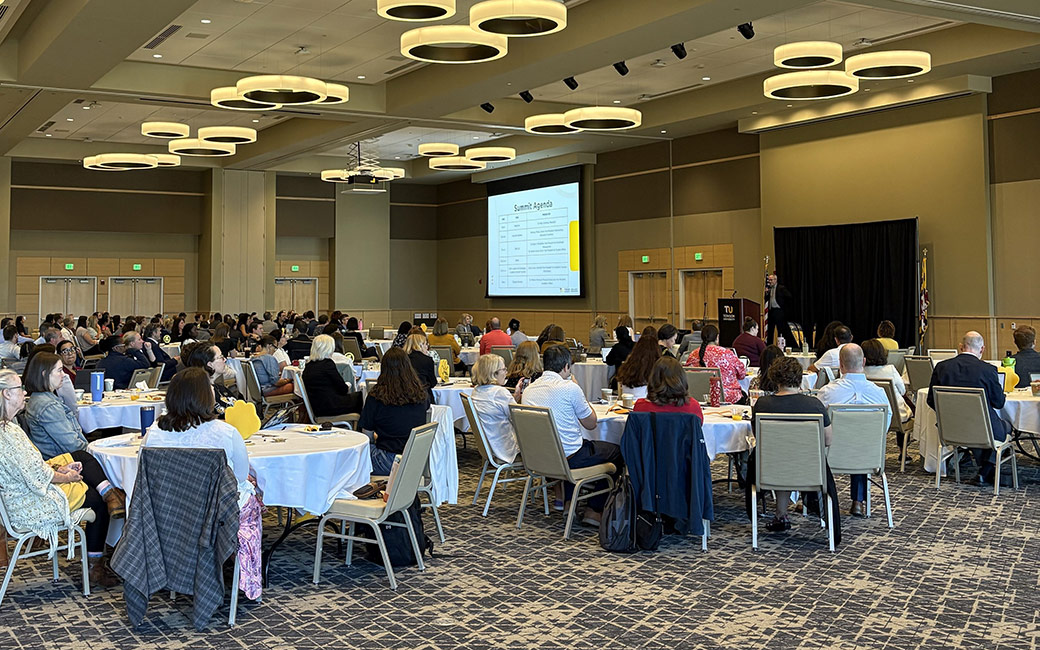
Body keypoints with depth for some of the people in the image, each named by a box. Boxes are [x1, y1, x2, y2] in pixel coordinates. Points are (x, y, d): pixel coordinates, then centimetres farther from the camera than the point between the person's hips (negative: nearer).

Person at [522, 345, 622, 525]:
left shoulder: (529, 390, 3)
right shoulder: (570, 388, -16)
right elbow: (591, 424, -5)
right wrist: (582, 397, 7)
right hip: (568, 458, -7)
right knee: (617, 452, 14)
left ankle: (566, 499, 35)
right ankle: (594, 510, 14)